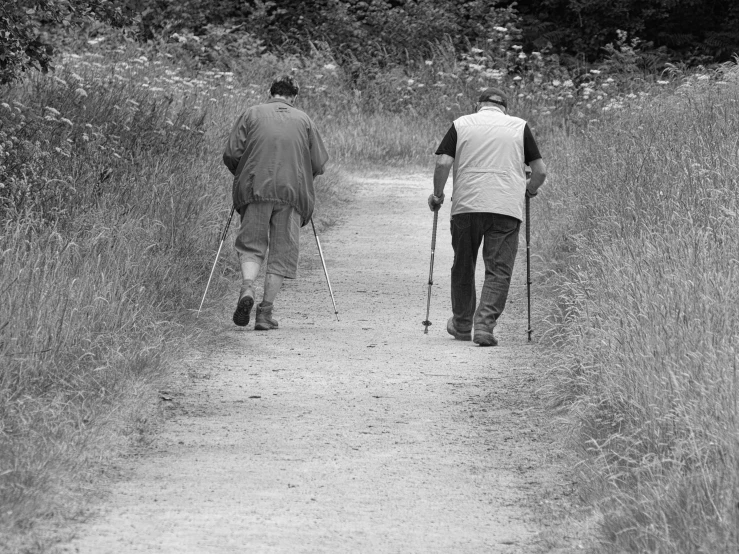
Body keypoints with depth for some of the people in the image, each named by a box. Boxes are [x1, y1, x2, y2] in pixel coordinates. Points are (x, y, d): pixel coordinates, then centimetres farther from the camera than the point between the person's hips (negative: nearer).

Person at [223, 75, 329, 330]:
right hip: (292, 192, 0)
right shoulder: (303, 120, 13)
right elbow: (319, 164, 9)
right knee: (282, 252, 5)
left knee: (251, 245, 8)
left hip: (255, 188, 0)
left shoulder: (252, 114, 10)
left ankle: (247, 288, -19)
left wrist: (242, 176, 20)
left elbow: (231, 154, 2)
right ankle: (266, 311, -1)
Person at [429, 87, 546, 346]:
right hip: (507, 208, -1)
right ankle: (485, 325, -14)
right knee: (498, 271, 0)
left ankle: (462, 325, 27)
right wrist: (530, 189, 26)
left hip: (466, 206, 1)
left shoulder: (461, 124, 9)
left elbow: (443, 162, -2)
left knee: (463, 267, 16)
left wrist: (438, 194, 11)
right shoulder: (519, 127, 10)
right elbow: (540, 170, 7)